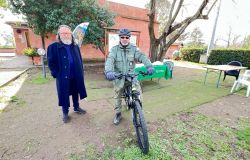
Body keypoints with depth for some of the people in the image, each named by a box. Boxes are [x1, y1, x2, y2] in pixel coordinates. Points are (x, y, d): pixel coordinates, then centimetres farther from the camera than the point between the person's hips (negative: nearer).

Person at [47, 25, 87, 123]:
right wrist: (57, 74, -10)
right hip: (63, 77, -3)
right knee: (64, 95, 9)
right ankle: (65, 113, 28)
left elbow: (80, 61, 11)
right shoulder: (53, 47, -7)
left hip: (76, 76, 4)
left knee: (75, 92, 18)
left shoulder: (75, 47, 6)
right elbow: (51, 63, -6)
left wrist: (80, 72, 5)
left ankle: (76, 108, 38)